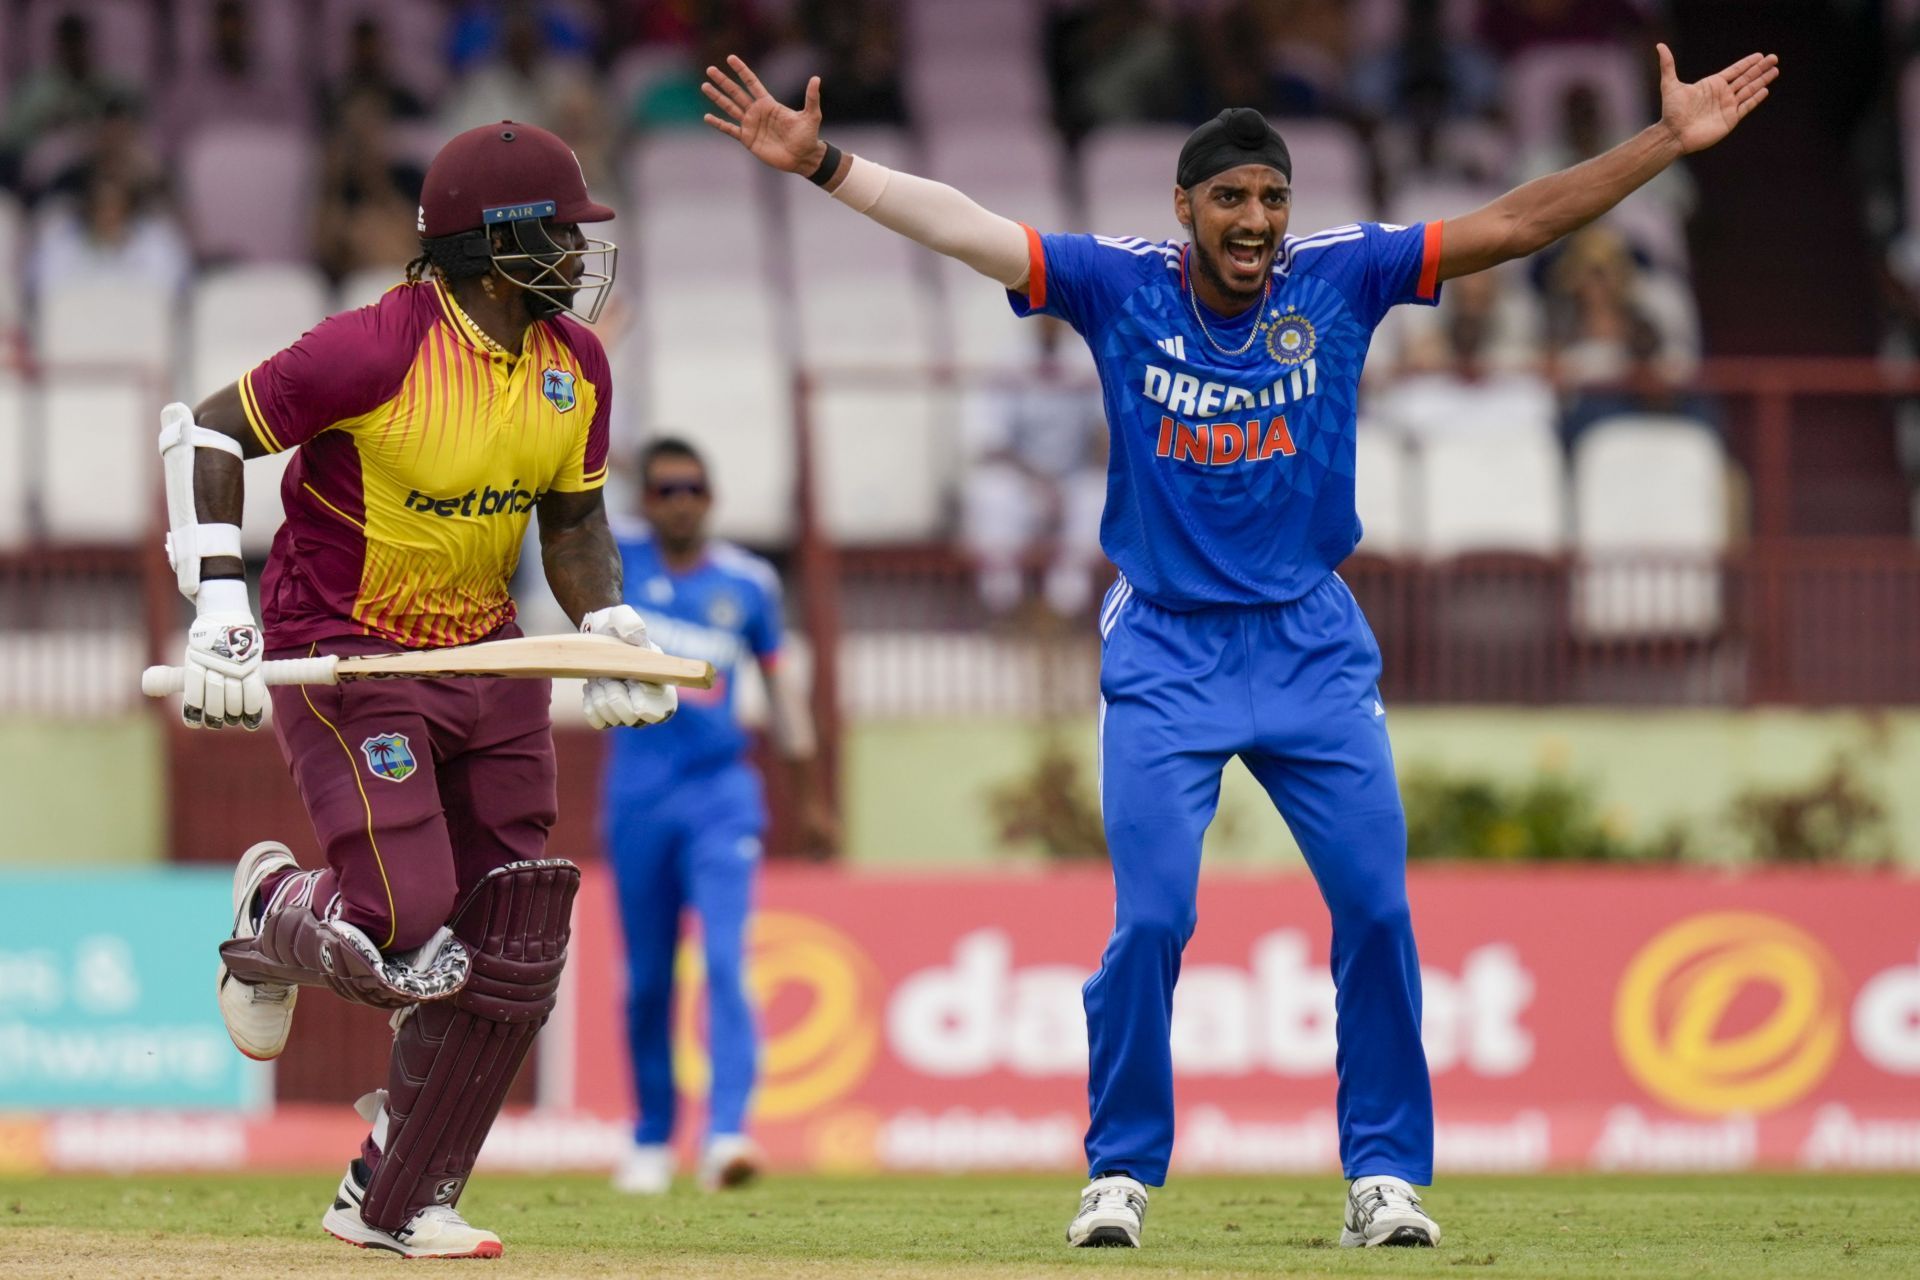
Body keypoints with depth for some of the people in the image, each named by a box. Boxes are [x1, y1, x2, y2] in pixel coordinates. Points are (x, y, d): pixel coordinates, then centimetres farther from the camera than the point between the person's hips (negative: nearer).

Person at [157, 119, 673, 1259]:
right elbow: (206, 436, -14)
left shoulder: (577, 364, 1)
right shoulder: (378, 350, -21)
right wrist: (221, 606, -22)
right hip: (345, 652, -7)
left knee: (507, 951, 2)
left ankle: (398, 1204, 16)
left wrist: (611, 624, -4)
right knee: (401, 933, -19)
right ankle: (275, 911, 18)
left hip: (485, 654, 7)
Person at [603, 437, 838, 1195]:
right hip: (638, 798, 1)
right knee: (646, 980, 8)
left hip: (720, 796, -1)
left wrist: (809, 799, 17)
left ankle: (725, 1135, -24)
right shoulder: (618, 561, 3)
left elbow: (777, 685, 13)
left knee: (724, 963, -15)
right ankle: (652, 1140, 23)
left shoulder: (748, 583, 4)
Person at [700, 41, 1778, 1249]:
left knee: (1378, 910, -5)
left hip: (1315, 649, 1)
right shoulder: (1119, 286, -5)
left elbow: (1518, 222, -5)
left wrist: (1669, 141, -11)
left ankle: (1385, 1173, 6)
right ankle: (1120, 1175, 6)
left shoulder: (1341, 278, -3)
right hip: (1166, 653, -1)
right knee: (1151, 921, -9)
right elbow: (958, 226, -11)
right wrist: (824, 162, -20)